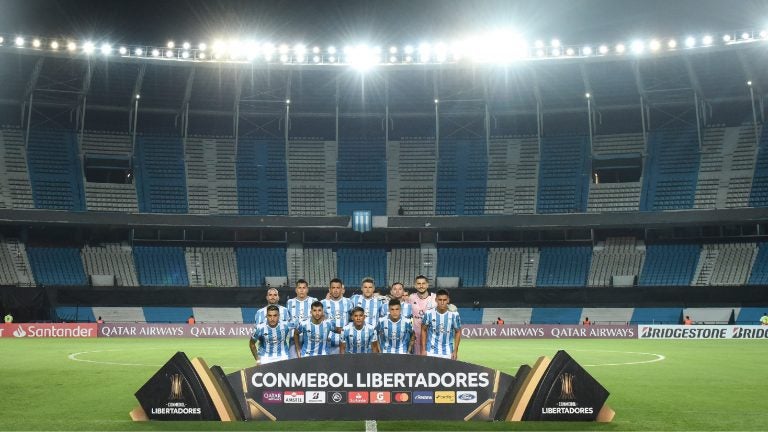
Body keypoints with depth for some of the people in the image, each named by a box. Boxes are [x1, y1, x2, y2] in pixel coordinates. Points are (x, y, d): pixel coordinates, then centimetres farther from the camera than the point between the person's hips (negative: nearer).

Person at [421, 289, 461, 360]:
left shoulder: (454, 315, -10)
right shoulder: (429, 314, -9)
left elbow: (458, 332, 3)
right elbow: (424, 330, 4)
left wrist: (455, 351, 0)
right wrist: (423, 349, 2)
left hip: (447, 353, 0)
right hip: (431, 352, 0)